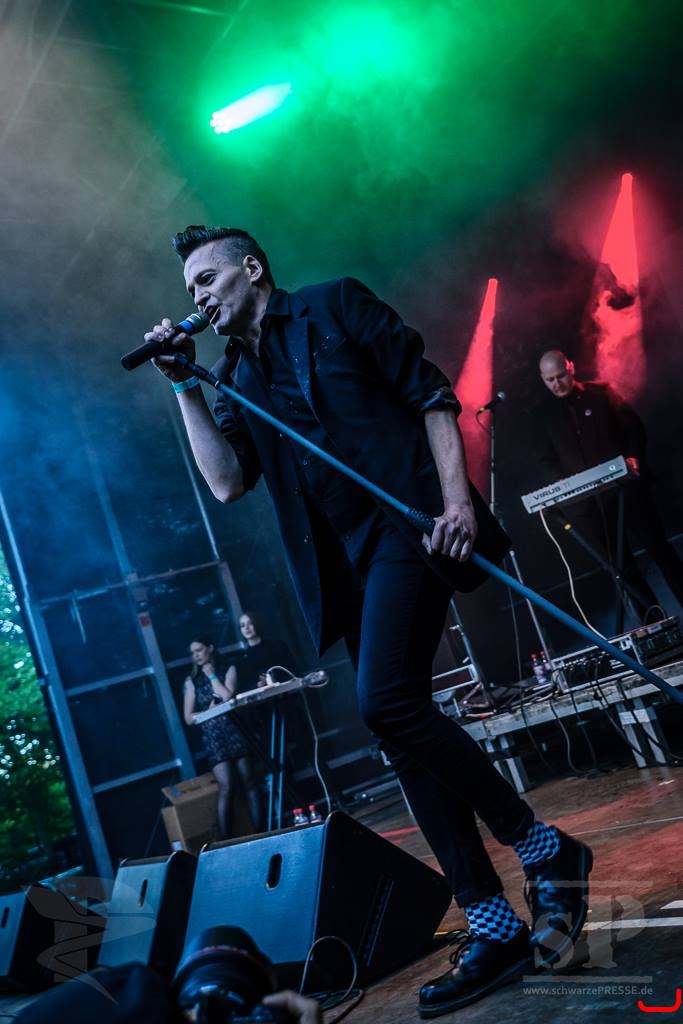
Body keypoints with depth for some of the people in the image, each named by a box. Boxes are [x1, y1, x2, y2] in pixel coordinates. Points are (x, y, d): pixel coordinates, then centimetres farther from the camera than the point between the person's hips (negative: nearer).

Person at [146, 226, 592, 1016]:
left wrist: (457, 496, -12)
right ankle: (495, 928, 10)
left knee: (387, 702, -23)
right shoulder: (238, 379, 20)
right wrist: (184, 386, 5)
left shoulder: (334, 307, 6)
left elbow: (431, 395, 0)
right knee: (402, 728, 1)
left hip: (405, 522, -6)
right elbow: (227, 482, 7)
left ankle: (546, 850, -5)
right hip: (343, 560, 7)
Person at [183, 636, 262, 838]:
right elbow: (189, 718, 8)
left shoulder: (228, 670, 9)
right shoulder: (191, 681, 12)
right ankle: (225, 840, -12)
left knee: (249, 782, -3)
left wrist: (212, 675, 0)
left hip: (234, 731, 0)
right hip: (213, 737, 0)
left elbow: (228, 696, -9)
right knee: (226, 788, -13)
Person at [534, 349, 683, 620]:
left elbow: (634, 426, 3)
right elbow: (548, 459, 6)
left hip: (625, 487, -1)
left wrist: (634, 457, -15)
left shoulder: (600, 391, 5)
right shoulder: (542, 413, 8)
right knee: (621, 566, 5)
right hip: (586, 503, 1)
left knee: (658, 549, 3)